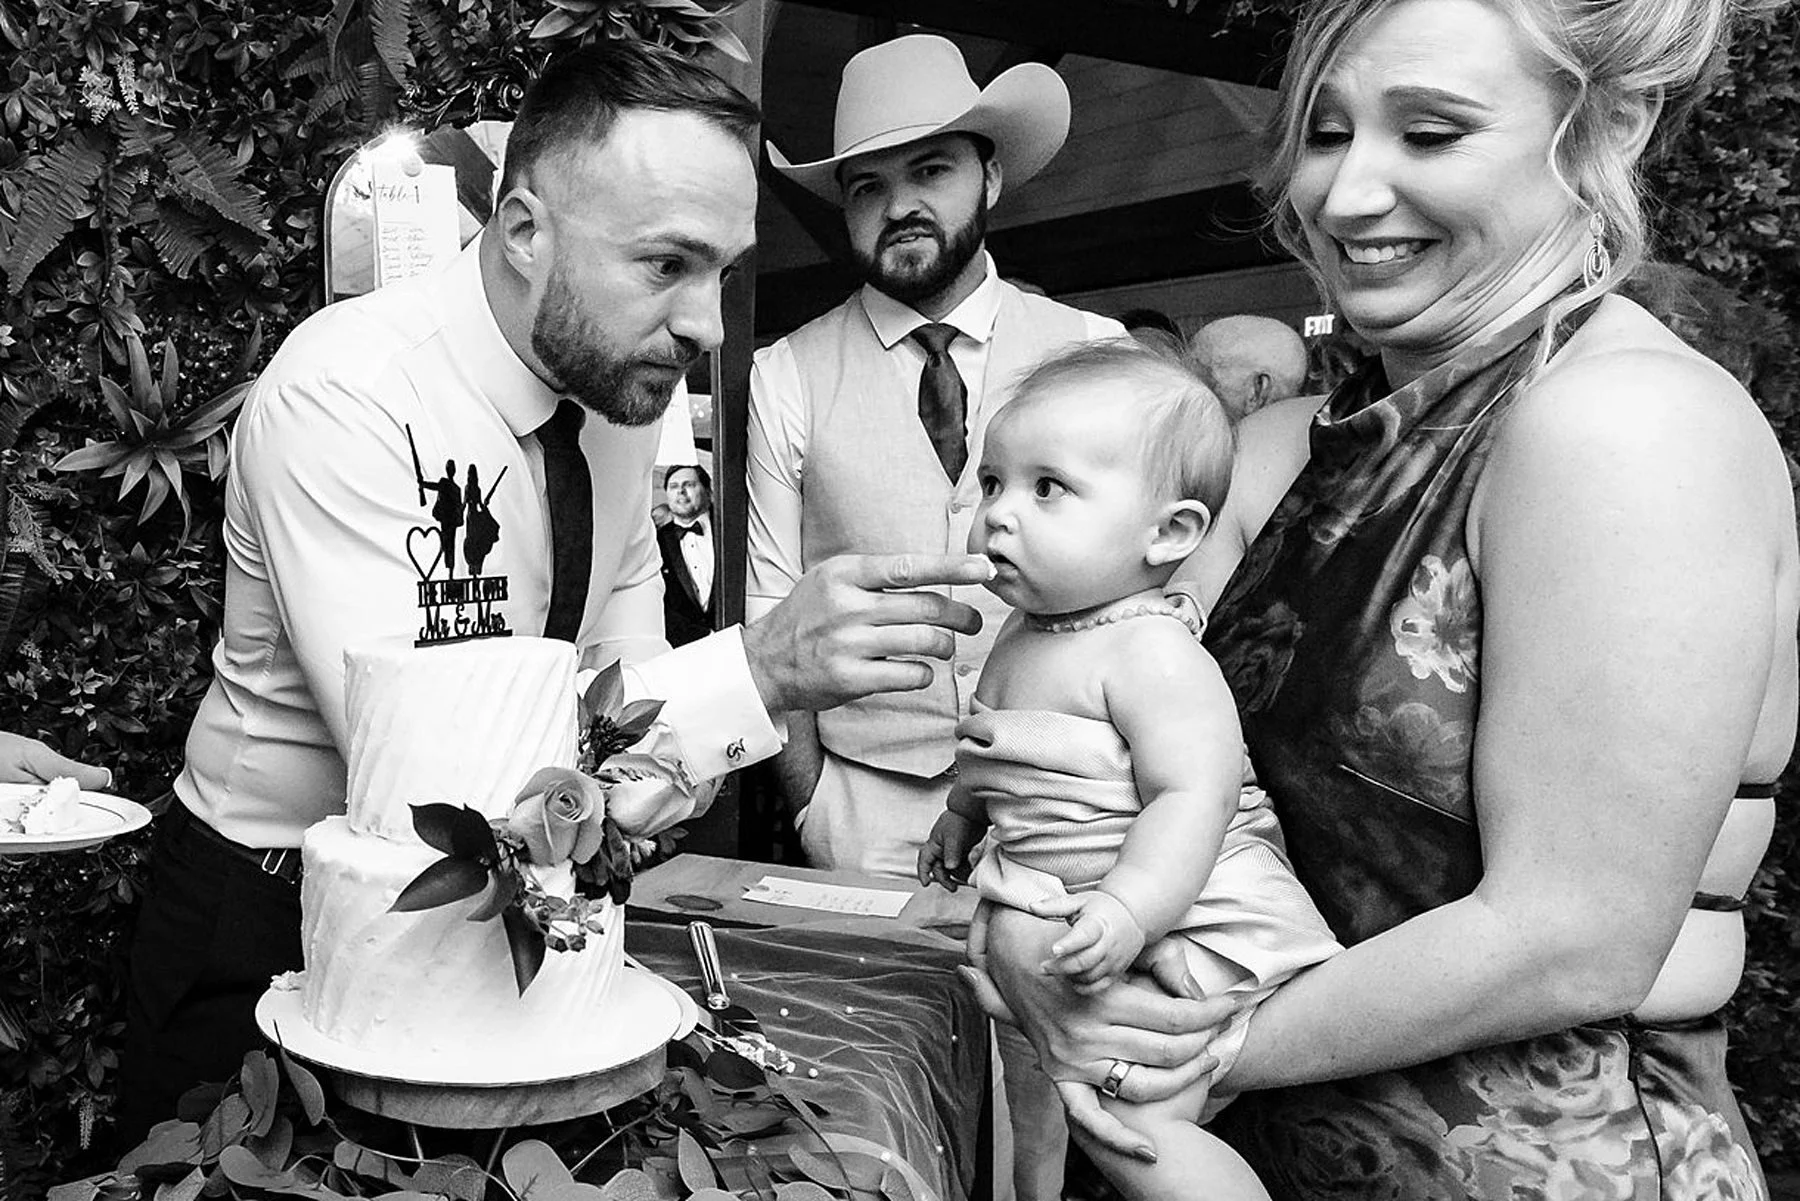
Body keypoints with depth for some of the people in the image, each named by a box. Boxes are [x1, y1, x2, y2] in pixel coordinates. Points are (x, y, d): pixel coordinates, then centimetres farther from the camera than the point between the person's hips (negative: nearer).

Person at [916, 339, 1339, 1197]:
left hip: (1176, 915, -9)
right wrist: (963, 815, 27)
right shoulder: (1024, 634, 8)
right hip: (1058, 912, 9)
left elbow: (1191, 798, -30)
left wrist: (1127, 910, -40)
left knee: (1131, 1117, -16)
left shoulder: (1152, 653, -22)